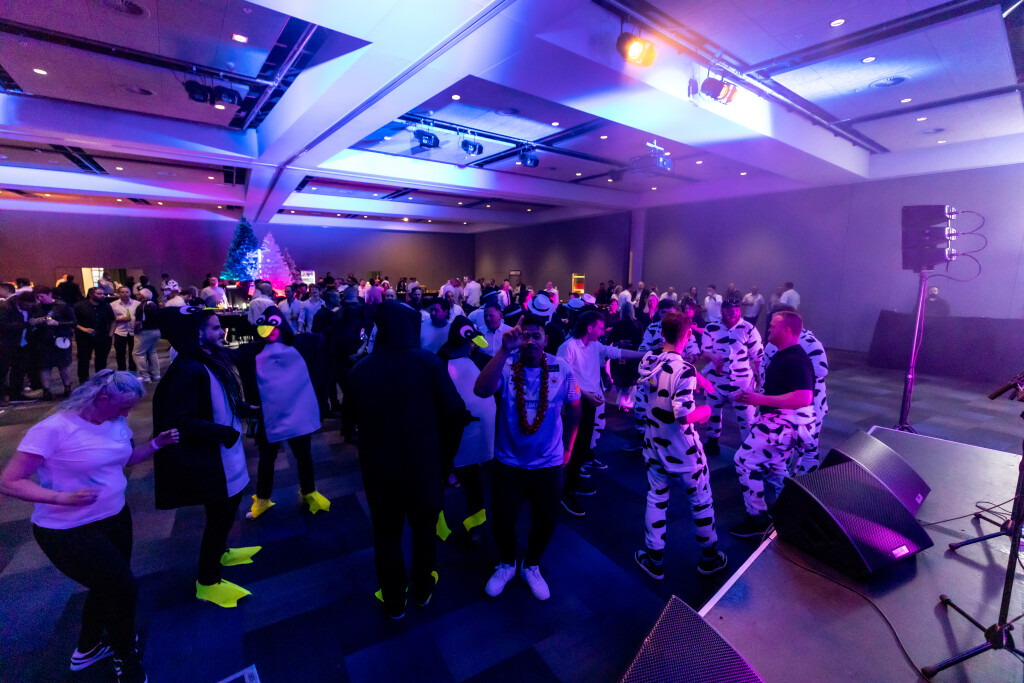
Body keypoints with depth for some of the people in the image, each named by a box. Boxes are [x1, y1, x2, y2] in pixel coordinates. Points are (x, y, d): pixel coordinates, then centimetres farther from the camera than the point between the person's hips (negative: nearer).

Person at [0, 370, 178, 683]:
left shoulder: (116, 422, -1)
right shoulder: (53, 430, -23)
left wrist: (157, 443, -4)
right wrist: (62, 497, -32)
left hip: (115, 518, 7)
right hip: (69, 533, -7)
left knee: (108, 586, 22)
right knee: (123, 588, -2)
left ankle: (87, 648, 51)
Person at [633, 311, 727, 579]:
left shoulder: (647, 361, -4)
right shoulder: (684, 369, -24)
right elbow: (684, 415, -29)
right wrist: (705, 411, -8)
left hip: (655, 448, 5)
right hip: (684, 452, -5)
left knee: (656, 501, 16)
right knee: (701, 501, 18)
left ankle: (654, 561, 28)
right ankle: (709, 557, 37)